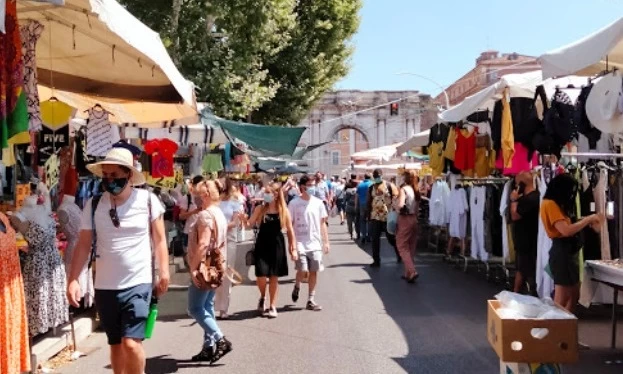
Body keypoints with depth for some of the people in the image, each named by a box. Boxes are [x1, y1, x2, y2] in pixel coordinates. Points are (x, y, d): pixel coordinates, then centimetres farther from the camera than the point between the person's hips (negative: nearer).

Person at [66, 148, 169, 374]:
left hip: (138, 284, -3)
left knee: (131, 343, -13)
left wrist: (164, 273, -2)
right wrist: (73, 280, -7)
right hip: (104, 286, 3)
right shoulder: (93, 205, -1)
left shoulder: (148, 200, -5)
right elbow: (83, 245, 2)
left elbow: (159, 240, 2)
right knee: (115, 344, 14)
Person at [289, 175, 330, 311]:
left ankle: (311, 300, 14)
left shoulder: (318, 203, 6)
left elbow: (322, 223, 10)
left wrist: (326, 241, 5)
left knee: (314, 271, 3)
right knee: (303, 270, -12)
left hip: (315, 244, 3)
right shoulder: (294, 203, -3)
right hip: (300, 243, -3)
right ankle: (297, 286, 21)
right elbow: (289, 225, -2)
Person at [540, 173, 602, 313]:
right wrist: (588, 219, -13)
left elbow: (567, 227, 12)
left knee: (574, 296, 16)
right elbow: (566, 230, -23)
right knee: (561, 300, -6)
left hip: (568, 250, 11)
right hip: (561, 251, -11)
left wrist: (587, 222, 3)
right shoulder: (550, 204, -14)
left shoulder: (556, 204, 17)